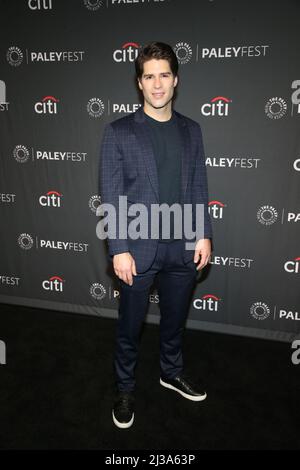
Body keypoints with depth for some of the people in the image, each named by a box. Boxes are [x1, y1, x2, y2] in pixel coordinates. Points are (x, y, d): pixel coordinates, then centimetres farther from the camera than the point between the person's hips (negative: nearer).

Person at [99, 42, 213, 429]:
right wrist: (119, 250, -13)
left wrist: (204, 234, 2)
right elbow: (111, 196, -9)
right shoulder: (118, 131, -6)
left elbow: (198, 187, 8)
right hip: (138, 249, -3)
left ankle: (171, 372, 46)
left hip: (182, 247, 4)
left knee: (175, 318, 21)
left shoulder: (191, 130, 6)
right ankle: (125, 388, 36)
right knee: (129, 326, 13)